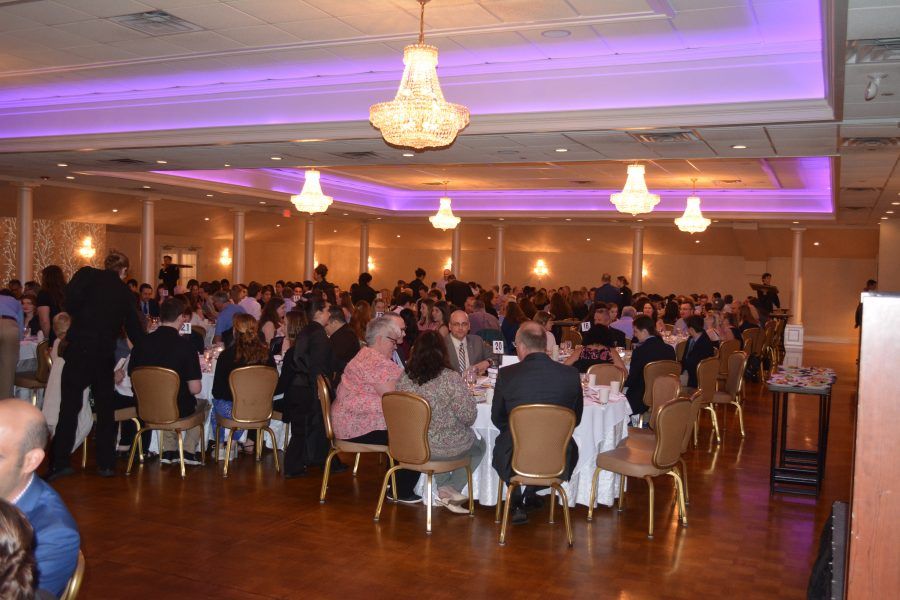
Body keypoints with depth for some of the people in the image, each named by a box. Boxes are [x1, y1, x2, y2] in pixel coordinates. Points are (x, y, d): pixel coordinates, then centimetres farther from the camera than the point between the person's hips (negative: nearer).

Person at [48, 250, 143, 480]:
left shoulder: (88, 274, 3)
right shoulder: (125, 291, 11)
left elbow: (71, 299, -14)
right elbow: (133, 327, 15)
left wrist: (80, 319, 3)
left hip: (80, 349, -2)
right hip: (106, 353, 2)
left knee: (70, 405, 3)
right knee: (105, 407, 11)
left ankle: (59, 462, 1)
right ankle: (106, 464, 15)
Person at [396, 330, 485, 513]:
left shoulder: (404, 379, -6)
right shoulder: (450, 378, -21)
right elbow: (469, 416, -18)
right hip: (448, 448, -5)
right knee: (480, 445, 26)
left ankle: (444, 487, 25)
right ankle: (450, 489, 16)